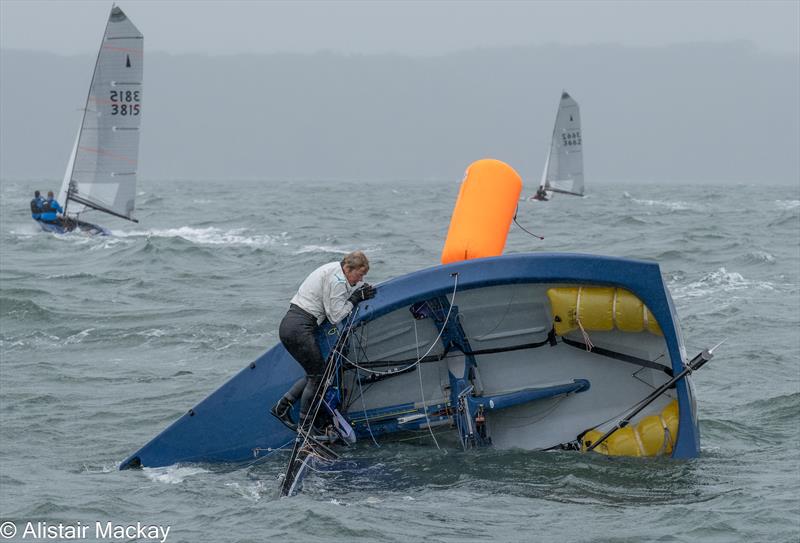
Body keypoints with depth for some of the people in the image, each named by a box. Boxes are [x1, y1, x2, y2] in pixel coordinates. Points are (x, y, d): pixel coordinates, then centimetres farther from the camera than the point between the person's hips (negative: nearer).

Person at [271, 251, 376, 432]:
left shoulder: (335, 269, 14)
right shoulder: (336, 279, -16)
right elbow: (335, 316, -15)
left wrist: (363, 289, 5)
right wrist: (355, 298, -7)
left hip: (288, 324, 10)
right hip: (300, 328, -10)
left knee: (314, 374, 15)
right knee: (318, 375, 0)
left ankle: (282, 407, 14)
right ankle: (304, 422, 7)